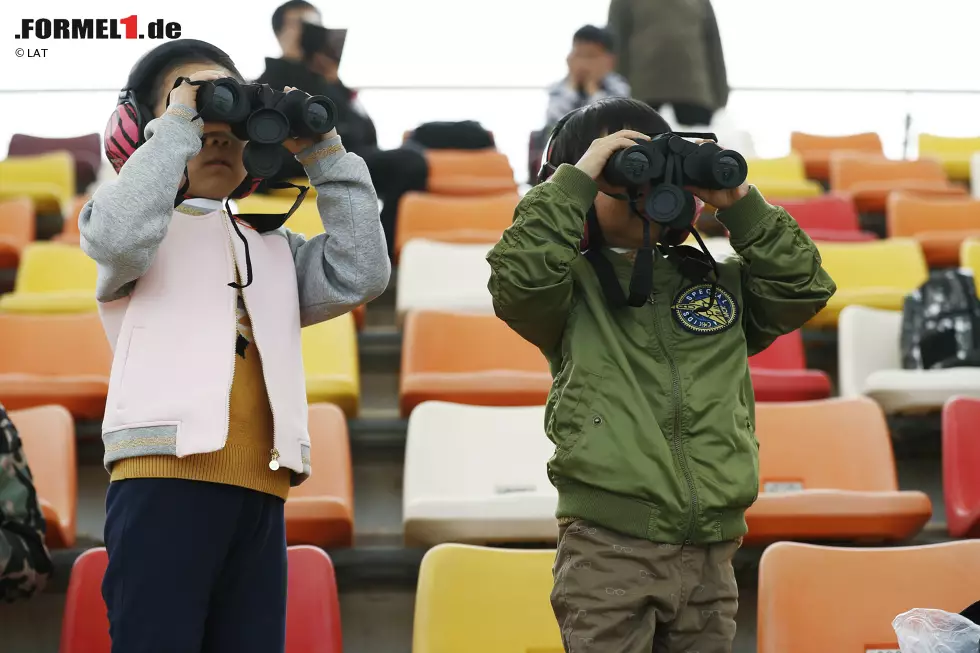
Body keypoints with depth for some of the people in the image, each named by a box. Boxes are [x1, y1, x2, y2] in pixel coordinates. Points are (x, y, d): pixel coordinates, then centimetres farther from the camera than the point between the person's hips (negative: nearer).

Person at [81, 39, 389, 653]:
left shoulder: (270, 245, 26)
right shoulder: (145, 226, 11)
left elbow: (359, 275, 10)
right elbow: (117, 236, -15)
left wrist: (324, 154, 9)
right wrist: (179, 123, -8)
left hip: (259, 489, 5)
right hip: (166, 476, -5)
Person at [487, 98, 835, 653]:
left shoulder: (722, 282, 17)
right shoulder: (576, 285, 3)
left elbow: (805, 289, 7)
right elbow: (519, 279, -16)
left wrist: (739, 203, 1)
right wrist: (576, 179, -11)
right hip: (607, 549, -4)